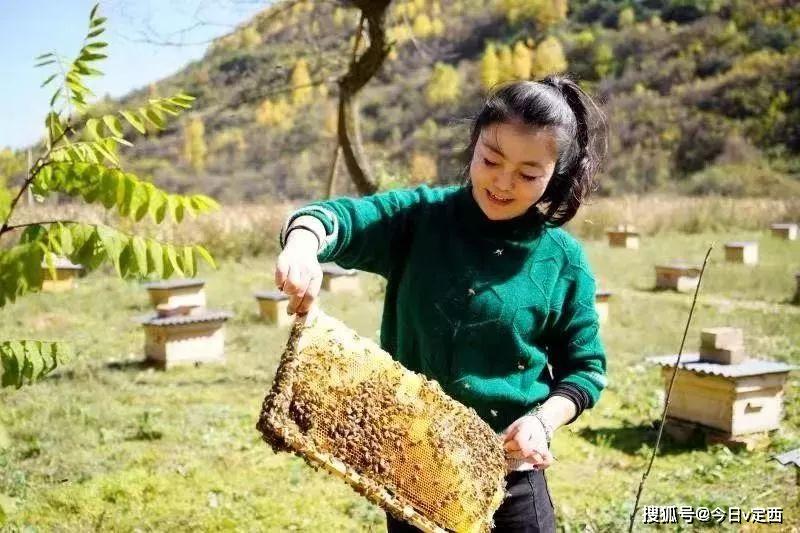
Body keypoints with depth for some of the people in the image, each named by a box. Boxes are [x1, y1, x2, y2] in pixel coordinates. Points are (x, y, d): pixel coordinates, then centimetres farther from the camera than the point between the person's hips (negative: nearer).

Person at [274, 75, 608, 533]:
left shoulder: (563, 261, -4)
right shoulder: (421, 216, -5)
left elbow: (586, 367, 3)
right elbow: (339, 217, -19)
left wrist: (545, 420, -15)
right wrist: (303, 247, -41)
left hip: (509, 473, 0)